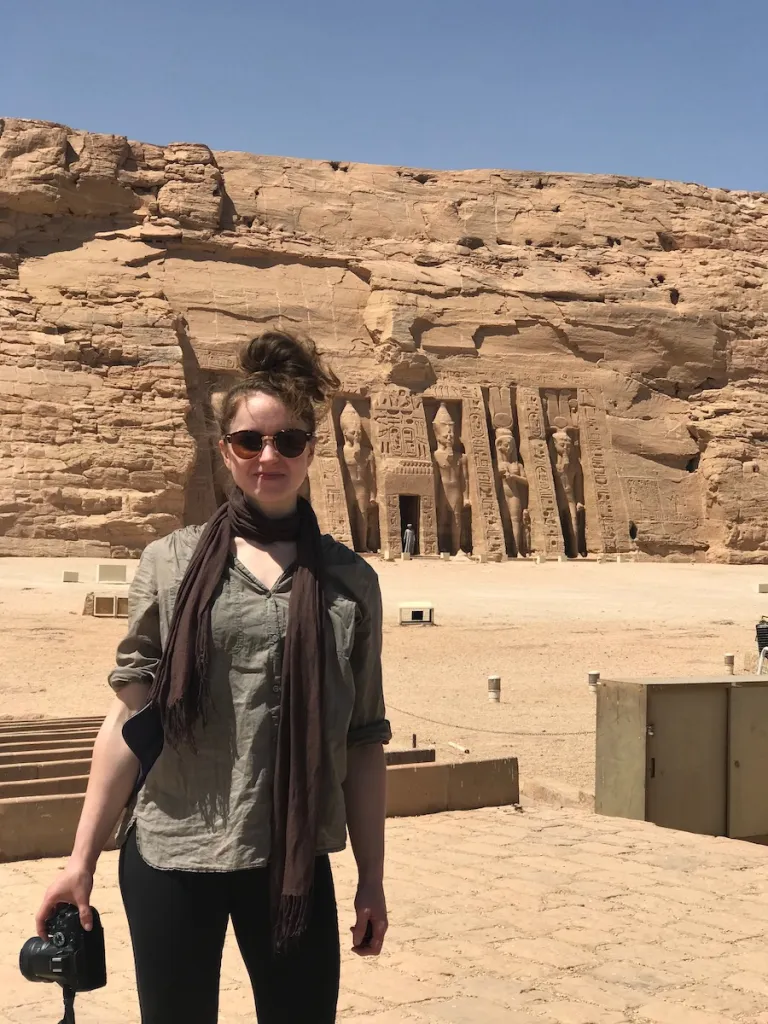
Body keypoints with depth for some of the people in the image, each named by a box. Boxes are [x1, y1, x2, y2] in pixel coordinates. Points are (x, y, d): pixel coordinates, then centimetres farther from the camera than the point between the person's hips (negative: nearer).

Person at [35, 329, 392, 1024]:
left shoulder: (351, 581, 3)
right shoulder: (170, 563, 1)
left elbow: (363, 743, 5)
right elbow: (129, 719, 1)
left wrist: (372, 880, 5)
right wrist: (82, 859, -1)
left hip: (295, 861, 1)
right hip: (170, 858, 0)